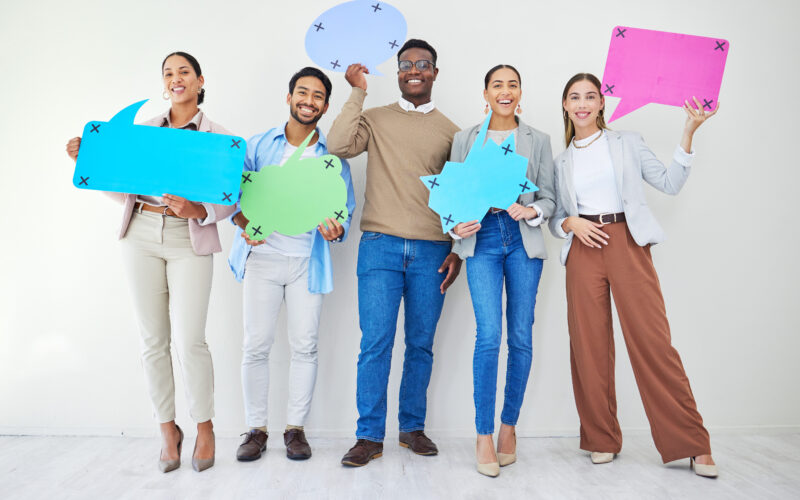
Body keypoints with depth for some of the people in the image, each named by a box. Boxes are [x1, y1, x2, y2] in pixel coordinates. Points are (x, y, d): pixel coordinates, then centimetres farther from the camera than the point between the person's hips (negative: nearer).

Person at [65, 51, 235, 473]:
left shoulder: (218, 138, 5)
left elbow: (230, 200, -2)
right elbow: (119, 185, 16)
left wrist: (196, 210, -20)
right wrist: (88, 160, 3)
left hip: (190, 241, -3)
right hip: (141, 235, 3)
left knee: (189, 339, -10)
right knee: (153, 339, 4)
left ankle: (204, 427, 12)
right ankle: (167, 429, 21)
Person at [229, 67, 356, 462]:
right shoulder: (258, 146, 9)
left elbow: (345, 210, 7)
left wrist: (336, 230, -15)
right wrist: (243, 221, -12)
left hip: (308, 261, 0)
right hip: (262, 255, 0)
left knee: (304, 345, 2)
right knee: (256, 345, 1)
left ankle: (295, 428, 17)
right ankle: (256, 429, 16)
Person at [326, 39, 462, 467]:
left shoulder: (449, 131, 14)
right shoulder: (375, 119, 11)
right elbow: (337, 146, -9)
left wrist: (457, 251, 4)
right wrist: (358, 93, -2)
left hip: (431, 250, 2)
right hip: (380, 244, -1)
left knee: (421, 345, 7)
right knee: (375, 343, -4)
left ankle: (412, 427, 22)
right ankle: (369, 436, 8)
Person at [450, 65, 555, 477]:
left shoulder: (538, 140, 12)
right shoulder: (465, 139, 11)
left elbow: (549, 197, 11)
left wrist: (532, 211, -10)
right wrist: (457, 226, -8)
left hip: (523, 240, 2)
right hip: (482, 238, -1)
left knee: (521, 337, 3)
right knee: (489, 334, -12)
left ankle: (509, 427, 20)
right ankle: (484, 436, 1)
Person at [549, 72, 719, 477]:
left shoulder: (628, 143, 13)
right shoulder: (561, 162, 16)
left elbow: (670, 183, 6)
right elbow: (555, 218, 16)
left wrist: (688, 133, -2)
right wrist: (570, 223, -5)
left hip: (628, 243, -2)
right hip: (583, 250, 2)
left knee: (653, 341, -7)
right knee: (590, 346, 1)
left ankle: (690, 444, 6)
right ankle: (602, 439, 16)